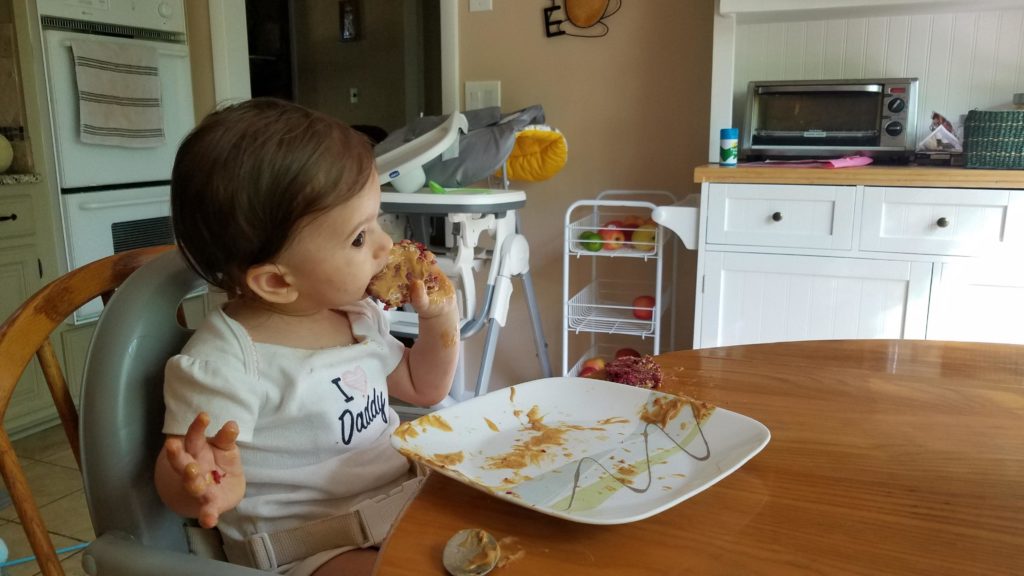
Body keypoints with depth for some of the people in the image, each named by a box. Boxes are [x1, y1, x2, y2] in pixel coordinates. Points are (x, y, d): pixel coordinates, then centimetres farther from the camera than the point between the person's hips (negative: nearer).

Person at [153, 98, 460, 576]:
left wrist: (441, 318, 0)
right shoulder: (224, 364, -22)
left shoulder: (358, 315, 3)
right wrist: (206, 486, -43)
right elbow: (176, 482, -20)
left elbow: (422, 388, 16)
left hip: (406, 507, 8)